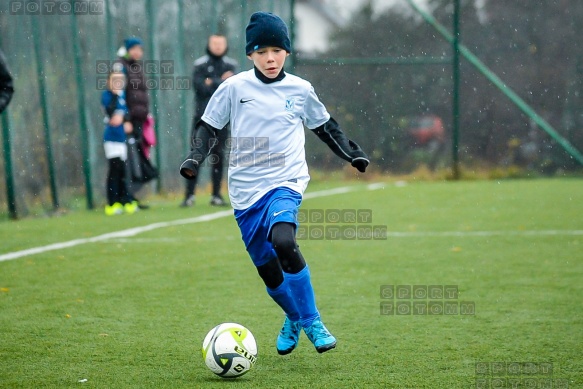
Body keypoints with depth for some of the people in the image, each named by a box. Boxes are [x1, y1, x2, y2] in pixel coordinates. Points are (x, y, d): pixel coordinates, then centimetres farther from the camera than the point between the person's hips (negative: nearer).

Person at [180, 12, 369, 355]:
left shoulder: (301, 90, 4)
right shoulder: (234, 88, 0)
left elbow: (326, 127, 20)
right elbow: (209, 127, 7)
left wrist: (353, 153, 13)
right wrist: (195, 158, -8)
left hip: (286, 182, -2)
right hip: (246, 189, 2)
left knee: (283, 241, -30)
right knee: (267, 268, 6)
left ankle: (312, 322, -17)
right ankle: (294, 318, 36)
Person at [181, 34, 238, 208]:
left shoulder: (231, 65, 11)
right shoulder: (200, 65, 2)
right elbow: (202, 88, -12)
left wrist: (212, 83, -9)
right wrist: (223, 81, -9)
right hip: (202, 117, -3)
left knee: (218, 156, 5)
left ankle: (216, 195, 10)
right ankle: (189, 195, -7)